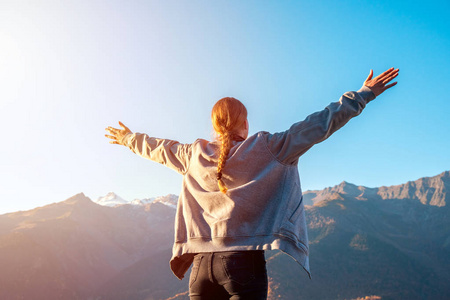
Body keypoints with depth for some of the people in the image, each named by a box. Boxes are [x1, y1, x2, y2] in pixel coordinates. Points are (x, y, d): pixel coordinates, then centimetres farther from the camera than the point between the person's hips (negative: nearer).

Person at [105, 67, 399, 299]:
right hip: (244, 262, -4)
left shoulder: (194, 156, 9)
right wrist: (364, 94, 8)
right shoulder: (267, 149, -2)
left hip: (202, 265, 5)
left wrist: (129, 138, 47)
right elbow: (319, 124, -1)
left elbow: (159, 148, 27)